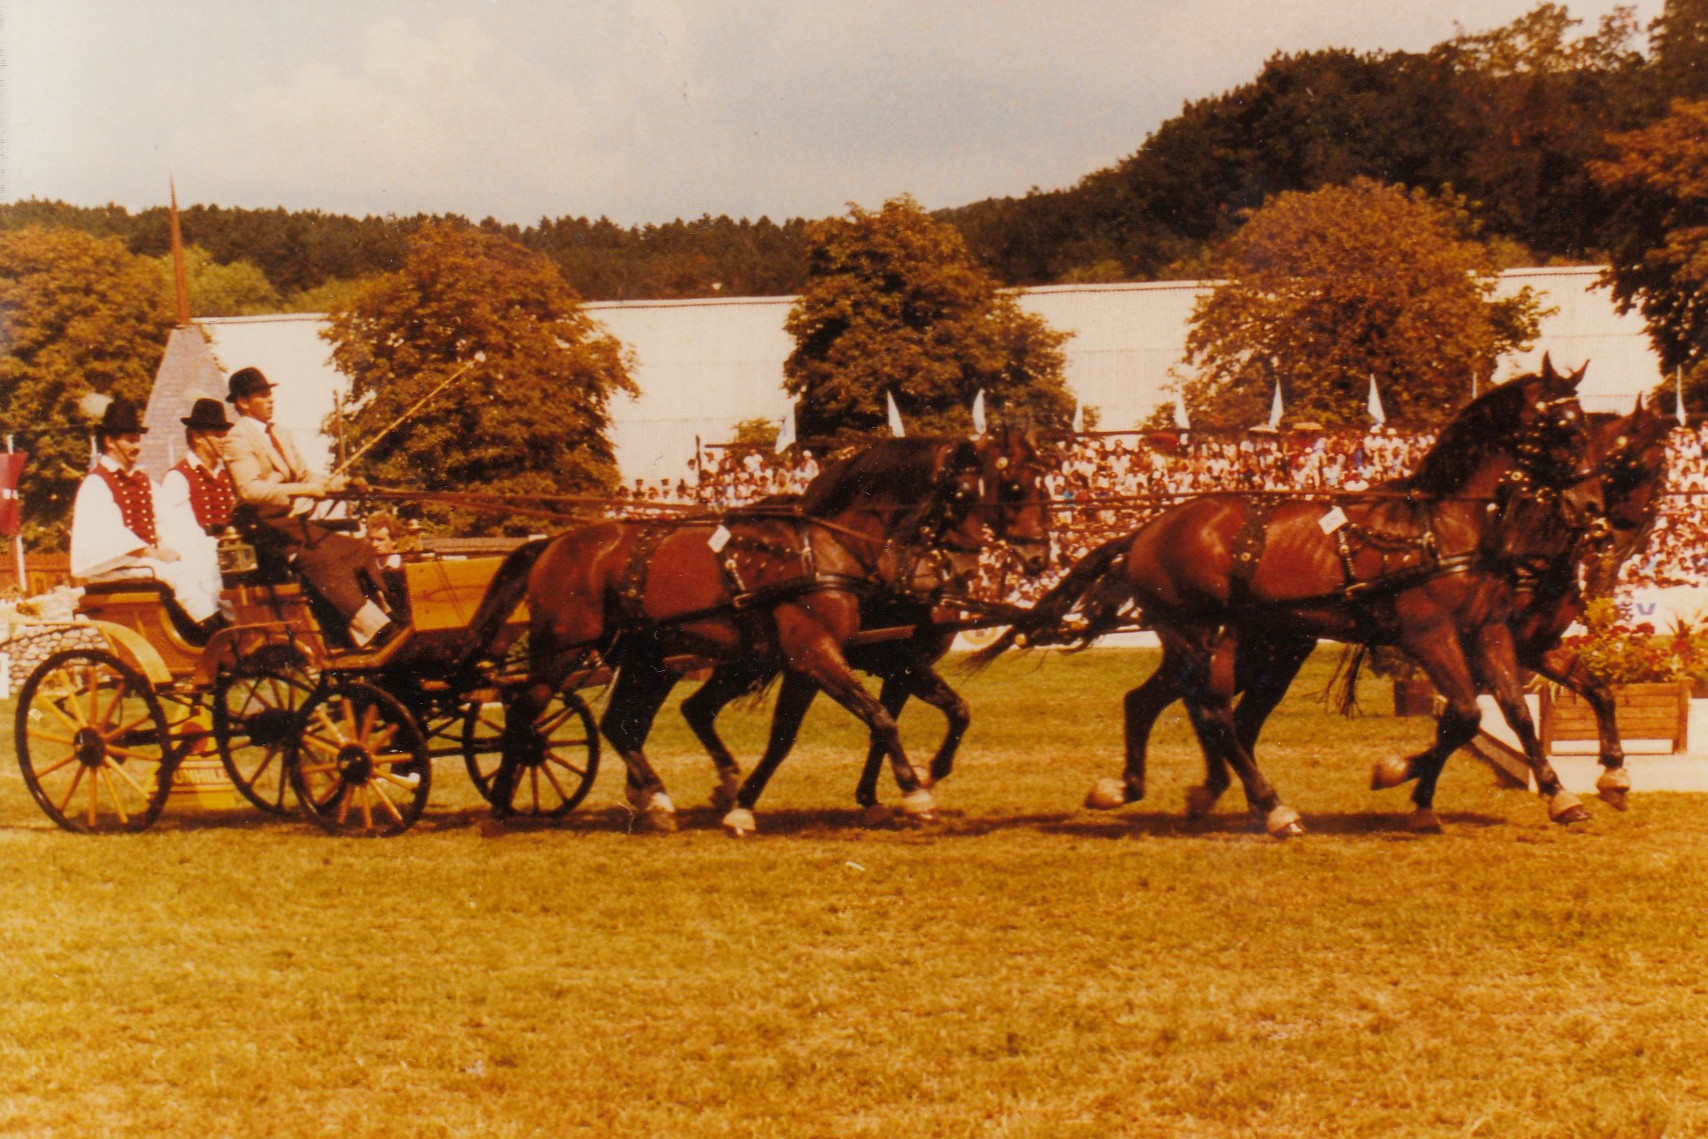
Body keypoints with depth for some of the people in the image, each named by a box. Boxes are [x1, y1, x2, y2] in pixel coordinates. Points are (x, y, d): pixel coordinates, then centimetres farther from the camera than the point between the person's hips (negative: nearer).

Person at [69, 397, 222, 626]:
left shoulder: (143, 479, 21)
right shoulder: (95, 483, -4)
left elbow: (159, 522, 14)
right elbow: (111, 532, -16)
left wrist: (164, 547, -8)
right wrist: (154, 554, -22)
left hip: (150, 557, 7)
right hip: (115, 563, -7)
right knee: (176, 572, -31)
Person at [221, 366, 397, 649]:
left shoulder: (279, 434, 21)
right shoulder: (237, 439, -7)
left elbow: (303, 475, 20)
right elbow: (248, 489, -21)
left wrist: (332, 483, -1)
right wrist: (300, 489, -27)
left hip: (302, 523, 9)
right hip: (276, 530, -9)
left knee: (360, 550, -7)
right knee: (326, 558, -27)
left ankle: (382, 624, -10)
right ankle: (371, 629, -30)